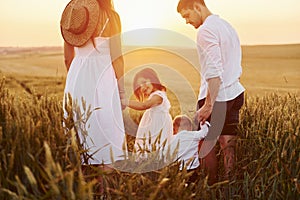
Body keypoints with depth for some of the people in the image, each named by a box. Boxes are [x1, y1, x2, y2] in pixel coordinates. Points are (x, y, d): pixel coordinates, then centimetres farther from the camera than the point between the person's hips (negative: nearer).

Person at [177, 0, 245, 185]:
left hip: (216, 96, -9)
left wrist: (208, 105, -22)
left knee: (205, 145, 2)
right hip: (235, 93, 9)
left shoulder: (206, 30, -12)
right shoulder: (227, 26, 18)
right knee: (228, 145, 9)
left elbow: (214, 71, -22)